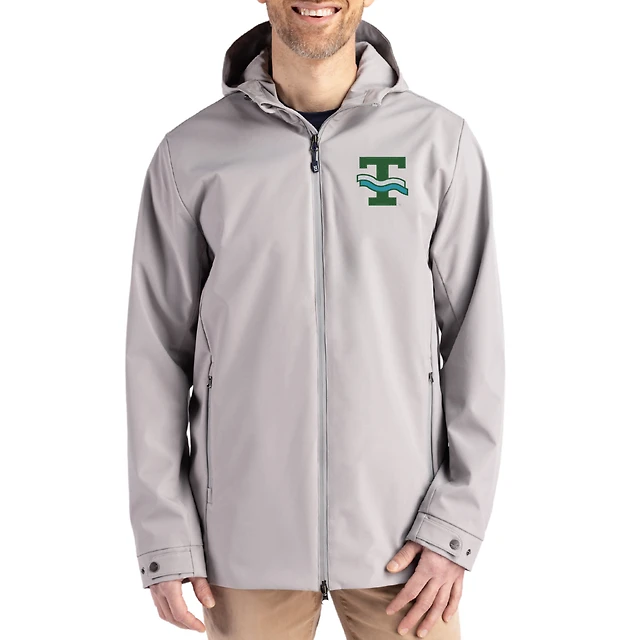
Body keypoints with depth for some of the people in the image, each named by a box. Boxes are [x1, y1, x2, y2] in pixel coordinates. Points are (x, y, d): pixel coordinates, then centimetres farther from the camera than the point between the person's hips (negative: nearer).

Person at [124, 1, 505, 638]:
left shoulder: (441, 143, -3)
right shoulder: (190, 154, -2)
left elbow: (475, 342, -2)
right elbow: (158, 350, 0)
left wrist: (455, 524, -6)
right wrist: (165, 537, -2)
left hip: (398, 532, 0)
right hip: (245, 533, 0)